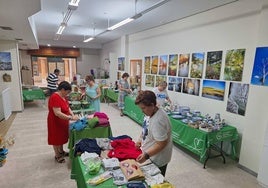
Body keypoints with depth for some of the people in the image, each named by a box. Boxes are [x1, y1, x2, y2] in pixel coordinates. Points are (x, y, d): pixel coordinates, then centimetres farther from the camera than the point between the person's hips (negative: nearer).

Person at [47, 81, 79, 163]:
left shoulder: (62, 96, 2)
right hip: (56, 122, -9)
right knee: (56, 138, 9)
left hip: (63, 121, 9)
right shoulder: (55, 97, -28)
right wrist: (71, 118, -34)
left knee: (62, 136, 22)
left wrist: (72, 114, -8)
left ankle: (61, 152, 41)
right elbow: (57, 113, -34)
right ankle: (57, 155, 27)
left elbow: (67, 107, 8)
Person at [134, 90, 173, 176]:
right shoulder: (150, 113, -3)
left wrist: (146, 155, -33)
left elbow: (161, 144, -30)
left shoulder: (158, 120, -33)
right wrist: (140, 140, 4)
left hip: (157, 160, -8)